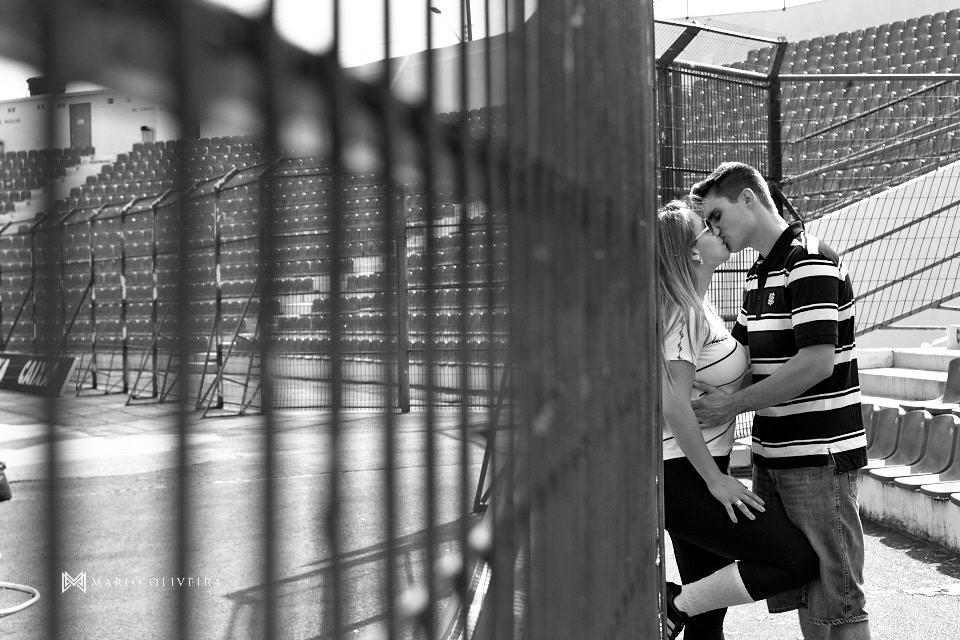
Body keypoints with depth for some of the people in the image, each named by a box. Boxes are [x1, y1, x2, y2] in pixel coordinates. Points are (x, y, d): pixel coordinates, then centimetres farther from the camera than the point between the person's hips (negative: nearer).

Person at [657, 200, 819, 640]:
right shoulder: (686, 313, -17)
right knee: (800, 562, -10)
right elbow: (674, 406, -23)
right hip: (682, 478, -10)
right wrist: (715, 480, -17)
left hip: (686, 474, 10)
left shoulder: (694, 307, 13)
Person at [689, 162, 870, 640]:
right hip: (773, 454, 9)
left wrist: (732, 405, -17)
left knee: (835, 597, -2)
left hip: (819, 456, -9)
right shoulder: (759, 275, 16)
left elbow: (817, 362, -22)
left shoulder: (811, 263, -14)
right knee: (798, 592, 15)